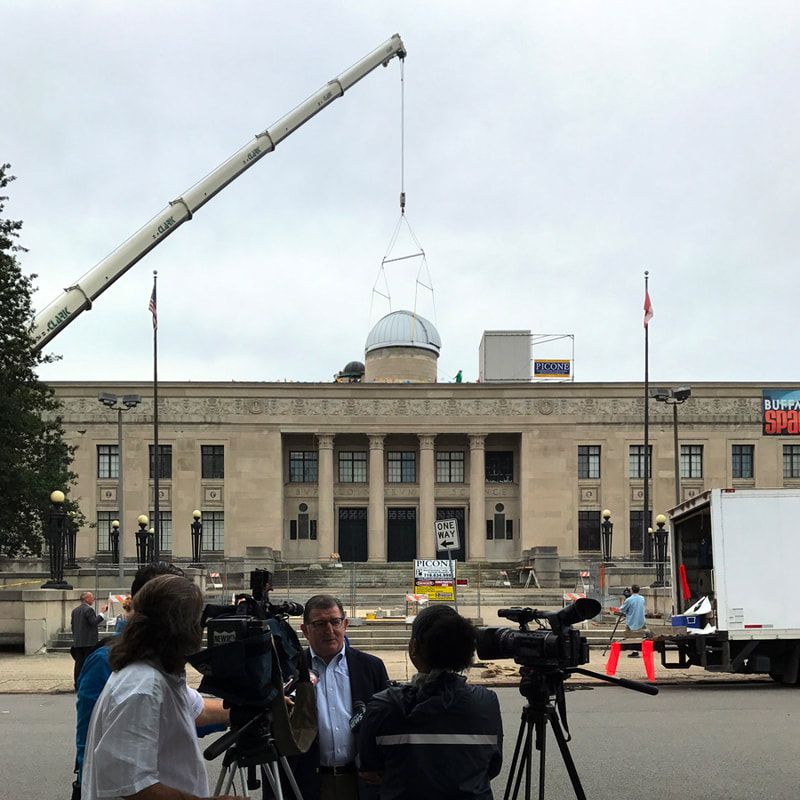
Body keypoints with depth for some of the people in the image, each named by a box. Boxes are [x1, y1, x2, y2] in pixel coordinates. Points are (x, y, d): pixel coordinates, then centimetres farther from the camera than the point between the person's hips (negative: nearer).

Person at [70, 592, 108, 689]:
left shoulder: (75, 610, 13)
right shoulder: (88, 610, -12)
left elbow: (73, 625, 17)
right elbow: (94, 622, -20)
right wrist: (102, 613, -13)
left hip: (77, 642, 7)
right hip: (88, 642, -7)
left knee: (79, 663, 8)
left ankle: (77, 685, 8)